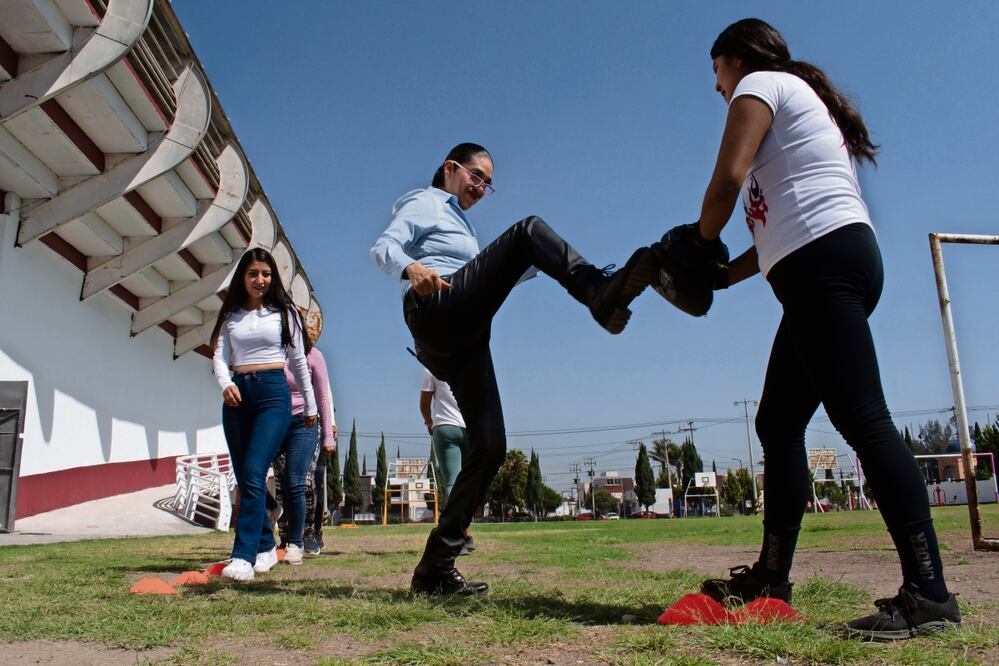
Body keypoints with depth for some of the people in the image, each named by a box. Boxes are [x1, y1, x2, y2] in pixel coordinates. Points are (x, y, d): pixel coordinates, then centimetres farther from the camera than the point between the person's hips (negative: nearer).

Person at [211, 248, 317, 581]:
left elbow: (298, 361, 9)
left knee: (253, 474, -17)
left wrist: (310, 405, 12)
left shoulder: (283, 312, 7)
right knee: (244, 478, 7)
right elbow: (219, 357, 5)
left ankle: (243, 556, -19)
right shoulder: (231, 315, 13)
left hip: (273, 393, -4)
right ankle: (266, 547, 20)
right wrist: (225, 384, -17)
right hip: (238, 395, 4)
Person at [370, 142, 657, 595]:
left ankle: (436, 566, 1)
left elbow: (486, 274, 37)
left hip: (459, 342, 9)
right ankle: (601, 292, -40)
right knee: (528, 230, -19)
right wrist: (411, 269, -27)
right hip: (436, 312, -8)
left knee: (489, 447, -1)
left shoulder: (460, 224, 40)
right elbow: (383, 247, -4)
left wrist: (540, 262, 28)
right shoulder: (426, 203, 13)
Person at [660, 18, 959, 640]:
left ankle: (929, 593, -16)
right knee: (778, 423, 7)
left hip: (825, 263, -10)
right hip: (827, 267, 10)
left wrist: (702, 241, 9)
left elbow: (727, 179, -9)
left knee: (861, 419, -16)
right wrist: (726, 274, 22)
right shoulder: (800, 100, 33)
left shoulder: (760, 83, 6)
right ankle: (772, 577, 10)